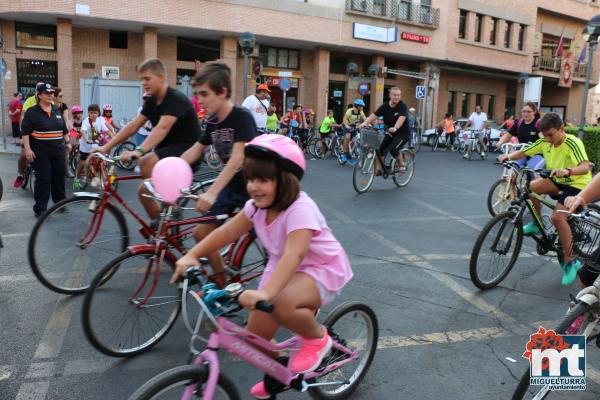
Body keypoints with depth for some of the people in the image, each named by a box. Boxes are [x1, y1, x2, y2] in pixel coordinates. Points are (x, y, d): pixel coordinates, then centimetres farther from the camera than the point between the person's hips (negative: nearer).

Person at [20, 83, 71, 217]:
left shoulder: (57, 111, 11)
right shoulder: (32, 112, -5)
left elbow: (64, 129, 21)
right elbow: (25, 131, -8)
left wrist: (68, 142, 16)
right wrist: (27, 149, -15)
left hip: (58, 150, 5)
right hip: (41, 152, -5)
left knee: (59, 177, 11)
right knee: (43, 180, -5)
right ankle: (40, 209, 3)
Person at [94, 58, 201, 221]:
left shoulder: (176, 99, -19)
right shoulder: (152, 101, 8)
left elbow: (162, 128, -34)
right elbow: (133, 126, 5)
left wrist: (139, 151, -47)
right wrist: (106, 147, -3)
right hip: (168, 150, 9)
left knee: (147, 162, -30)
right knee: (145, 190, 4)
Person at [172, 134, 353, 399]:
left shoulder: (300, 209, -31)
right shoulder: (257, 206, -7)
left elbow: (293, 255, -44)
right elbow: (227, 231, -3)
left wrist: (265, 292, -57)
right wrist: (192, 255, -15)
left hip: (321, 269, -7)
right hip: (283, 270, 7)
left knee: (282, 305, -38)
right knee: (255, 336, 3)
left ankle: (317, 338, -5)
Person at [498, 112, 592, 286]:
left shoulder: (572, 143, -24)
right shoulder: (545, 142, -6)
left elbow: (585, 167, -38)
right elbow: (522, 152, -5)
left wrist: (567, 171, -58)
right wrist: (509, 156, -27)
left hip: (577, 183, -7)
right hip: (558, 181, 7)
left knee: (557, 217, -25)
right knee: (532, 187, -21)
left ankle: (570, 262, -9)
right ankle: (536, 225, 3)